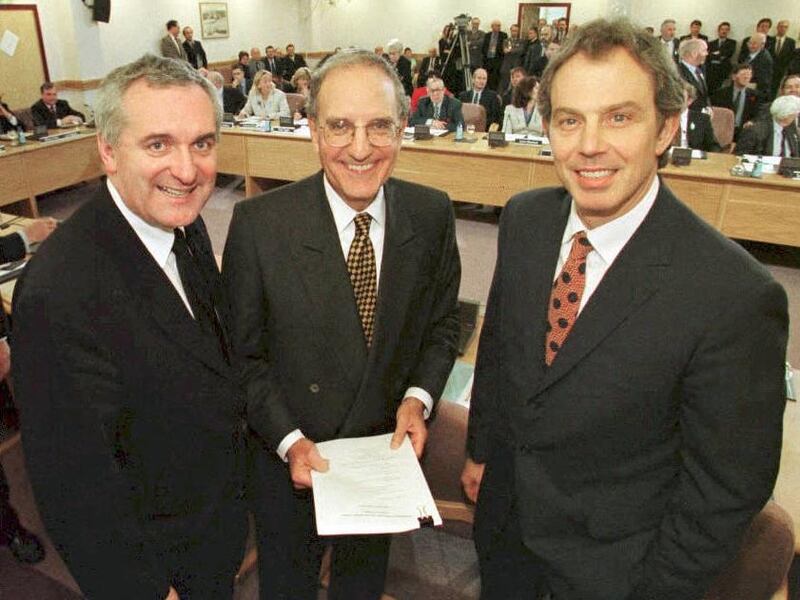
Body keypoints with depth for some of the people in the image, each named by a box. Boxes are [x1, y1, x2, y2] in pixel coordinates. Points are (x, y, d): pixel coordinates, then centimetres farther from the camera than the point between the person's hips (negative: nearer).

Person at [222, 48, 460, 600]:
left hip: (386, 447, 3)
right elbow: (242, 352, -12)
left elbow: (443, 320, 0)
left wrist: (419, 397, -14)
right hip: (288, 455, -2)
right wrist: (289, 441, -19)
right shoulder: (258, 223, -22)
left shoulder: (432, 214, -13)